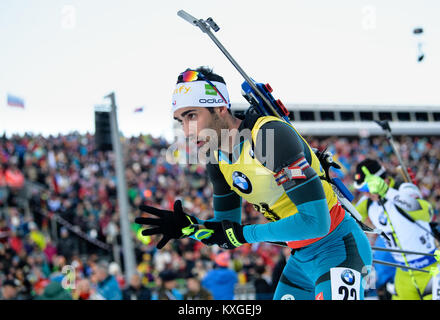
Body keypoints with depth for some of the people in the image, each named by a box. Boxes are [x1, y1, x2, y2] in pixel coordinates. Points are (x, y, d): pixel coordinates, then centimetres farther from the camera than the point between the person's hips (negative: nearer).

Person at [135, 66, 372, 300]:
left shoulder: (271, 134, -25)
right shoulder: (215, 158, 1)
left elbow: (316, 221, -27)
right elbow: (226, 231, 9)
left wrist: (243, 234, -21)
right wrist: (188, 227, -12)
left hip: (337, 247, -8)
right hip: (301, 257, 8)